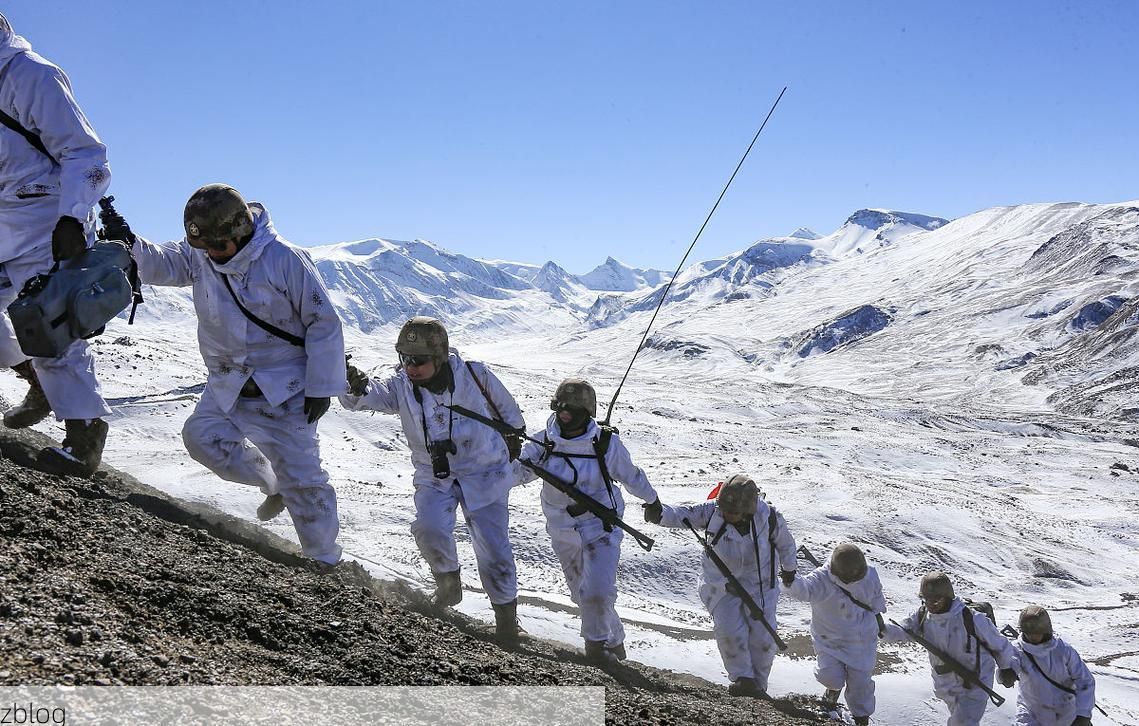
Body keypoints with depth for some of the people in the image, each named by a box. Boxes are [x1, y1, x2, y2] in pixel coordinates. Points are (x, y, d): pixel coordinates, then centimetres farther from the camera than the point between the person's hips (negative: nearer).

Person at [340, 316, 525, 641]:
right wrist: (354, 387, -51)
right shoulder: (401, 385, -12)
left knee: (493, 547, -3)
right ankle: (449, 583, 9)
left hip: (483, 472, -2)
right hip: (434, 476, 2)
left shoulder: (474, 375, -17)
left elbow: (505, 405, 2)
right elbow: (367, 395, -27)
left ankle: (506, 615, 18)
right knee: (429, 529, -22)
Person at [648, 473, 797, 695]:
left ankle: (758, 685, 20)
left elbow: (785, 543, 2)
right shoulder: (713, 511, -19)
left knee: (763, 636, -2)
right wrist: (660, 514, -51)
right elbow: (682, 515, -29)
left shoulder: (769, 517, -18)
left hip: (760, 584, 0)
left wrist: (789, 569, 18)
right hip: (723, 586, 0)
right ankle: (743, 678, 7)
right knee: (729, 631, -15)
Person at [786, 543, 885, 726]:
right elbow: (803, 589, -46)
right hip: (829, 640, -2)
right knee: (830, 675, -15)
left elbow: (876, 596, 11)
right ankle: (835, 686, 26)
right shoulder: (821, 580, -26)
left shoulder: (870, 575, -13)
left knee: (860, 681, 1)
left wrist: (878, 613, 24)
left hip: (861, 641, 2)